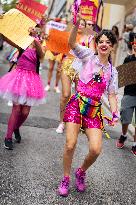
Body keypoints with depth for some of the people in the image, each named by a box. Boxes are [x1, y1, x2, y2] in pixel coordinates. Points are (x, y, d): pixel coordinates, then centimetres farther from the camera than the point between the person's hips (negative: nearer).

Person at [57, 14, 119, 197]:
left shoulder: (112, 71, 13)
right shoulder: (88, 56, 4)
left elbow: (112, 95, 12)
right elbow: (71, 43, -13)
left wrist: (115, 114, -5)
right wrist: (77, 24, -28)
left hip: (94, 110, 3)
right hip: (77, 104, -2)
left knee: (96, 150, -10)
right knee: (70, 145, -9)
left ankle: (81, 172, 22)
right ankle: (66, 178, 16)